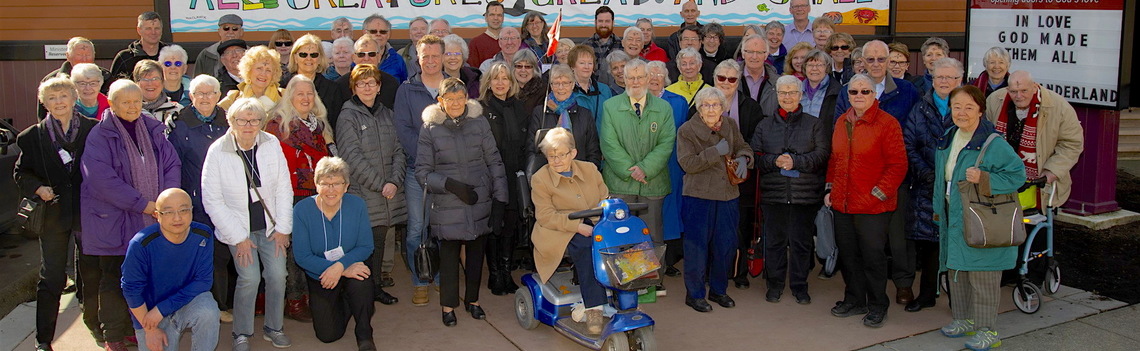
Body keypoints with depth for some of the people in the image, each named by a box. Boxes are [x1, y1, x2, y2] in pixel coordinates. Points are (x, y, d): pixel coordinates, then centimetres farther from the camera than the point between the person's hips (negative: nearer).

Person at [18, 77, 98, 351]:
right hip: (53, 213, 0)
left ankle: (95, 323, 27)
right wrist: (38, 188, -10)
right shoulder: (34, 136, 3)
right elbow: (22, 173, 8)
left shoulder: (93, 129, 1)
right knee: (51, 278, 4)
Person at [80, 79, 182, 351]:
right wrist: (142, 204, -17)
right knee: (114, 279, 3)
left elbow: (172, 165, 7)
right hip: (114, 222, -4)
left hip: (151, 220, 4)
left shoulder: (153, 129, 7)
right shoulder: (100, 135, -7)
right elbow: (102, 179, -16)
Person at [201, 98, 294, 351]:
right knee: (249, 277, -14)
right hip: (238, 227, -2)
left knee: (277, 275, -9)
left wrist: (282, 227, -3)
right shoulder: (217, 152, -10)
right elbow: (212, 201, -9)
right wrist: (238, 237, -11)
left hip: (270, 225, 2)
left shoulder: (272, 144, -3)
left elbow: (284, 188, 1)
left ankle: (274, 327, 13)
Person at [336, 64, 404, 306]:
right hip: (361, 193, -5)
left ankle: (376, 286, 23)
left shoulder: (387, 114, 13)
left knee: (380, 240, 11)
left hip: (387, 193, 5)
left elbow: (398, 151, 9)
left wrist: (394, 181, -7)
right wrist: (379, 184, -13)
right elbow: (352, 157, -11)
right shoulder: (348, 117, -4)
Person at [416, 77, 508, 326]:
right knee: (449, 255, 4)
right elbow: (422, 172, -3)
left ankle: (472, 300, 31)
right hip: (447, 207, -2)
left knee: (476, 253, 12)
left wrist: (500, 198, -1)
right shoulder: (431, 129, -2)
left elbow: (494, 161, 5)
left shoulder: (479, 123, 2)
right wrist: (450, 184, -17)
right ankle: (448, 305, 23)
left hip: (480, 203, 2)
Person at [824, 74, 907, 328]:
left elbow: (898, 164, -11)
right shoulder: (842, 122, 11)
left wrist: (879, 193, -15)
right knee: (848, 254, 14)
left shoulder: (887, 124, -9)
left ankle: (877, 306, 18)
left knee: (873, 256, 2)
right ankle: (854, 300, 30)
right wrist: (830, 188, 12)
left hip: (873, 205, -6)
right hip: (842, 203, 6)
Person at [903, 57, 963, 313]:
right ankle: (927, 293, 17)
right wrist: (926, 174, -8)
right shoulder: (920, 110, 10)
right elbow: (909, 146, 5)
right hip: (926, 187, 2)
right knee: (927, 240, 5)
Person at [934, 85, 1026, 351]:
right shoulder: (947, 139, 8)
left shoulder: (993, 144, -16)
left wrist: (983, 179, -26)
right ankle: (964, 319, 33)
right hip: (954, 218, 8)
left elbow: (1017, 174, -16)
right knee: (956, 271, 17)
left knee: (981, 275, -1)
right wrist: (940, 210, 16)